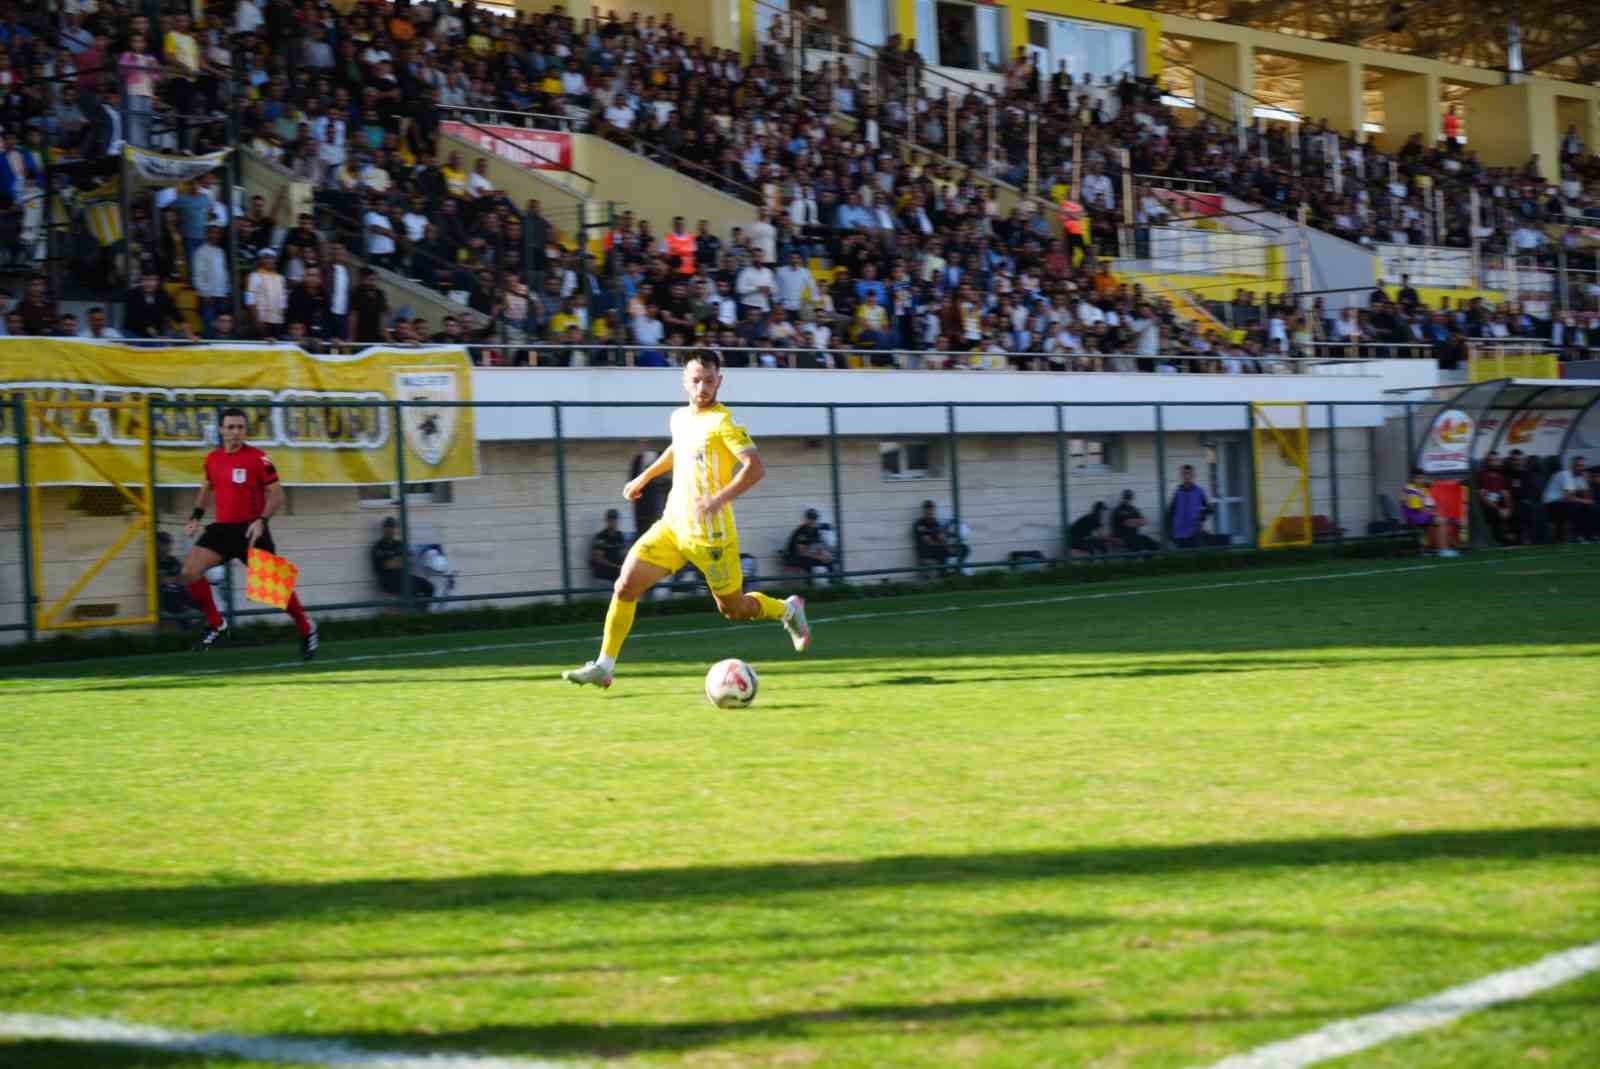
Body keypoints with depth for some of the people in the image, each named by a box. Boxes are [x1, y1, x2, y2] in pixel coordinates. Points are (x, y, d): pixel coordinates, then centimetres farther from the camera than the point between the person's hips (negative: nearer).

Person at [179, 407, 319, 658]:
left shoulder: (258, 458, -11)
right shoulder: (212, 459, 5)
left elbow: (277, 495, -9)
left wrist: (262, 520, -23)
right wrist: (196, 516, 13)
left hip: (251, 529, -5)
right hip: (222, 527, 5)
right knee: (190, 572, -11)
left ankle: (306, 629, 20)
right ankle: (216, 624, 4)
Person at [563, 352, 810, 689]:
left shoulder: (722, 422, -14)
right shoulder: (680, 418, 9)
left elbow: (756, 467, -23)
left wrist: (720, 498, -33)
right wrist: (645, 476, 29)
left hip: (710, 534, -6)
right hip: (673, 525, 6)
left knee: (734, 609, 7)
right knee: (625, 586, -7)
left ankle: (788, 609, 36)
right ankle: (604, 666, -1)